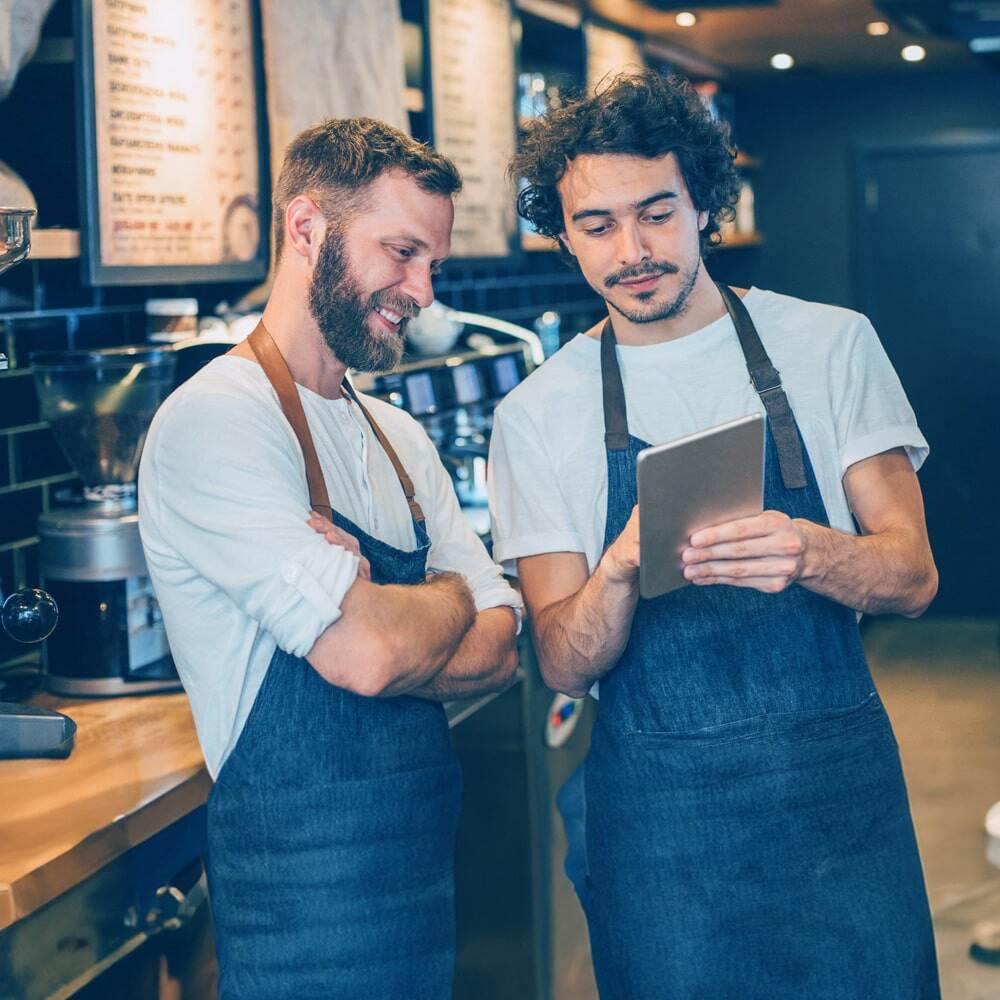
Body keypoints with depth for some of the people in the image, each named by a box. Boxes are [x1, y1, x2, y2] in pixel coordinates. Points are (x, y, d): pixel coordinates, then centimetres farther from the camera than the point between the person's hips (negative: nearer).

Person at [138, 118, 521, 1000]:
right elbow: (367, 654, -24)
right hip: (308, 900, -8)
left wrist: (374, 613, -15)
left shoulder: (399, 439, 12)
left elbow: (501, 649, 4)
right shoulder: (214, 422, -15)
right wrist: (451, 596, -3)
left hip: (428, 880, 8)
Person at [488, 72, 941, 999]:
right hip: (658, 809, 0)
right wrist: (620, 571, -25)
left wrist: (809, 554, -26)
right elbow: (565, 665, -3)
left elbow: (912, 574, -3)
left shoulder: (831, 344, 1)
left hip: (841, 784, 1)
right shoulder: (537, 415, 1)